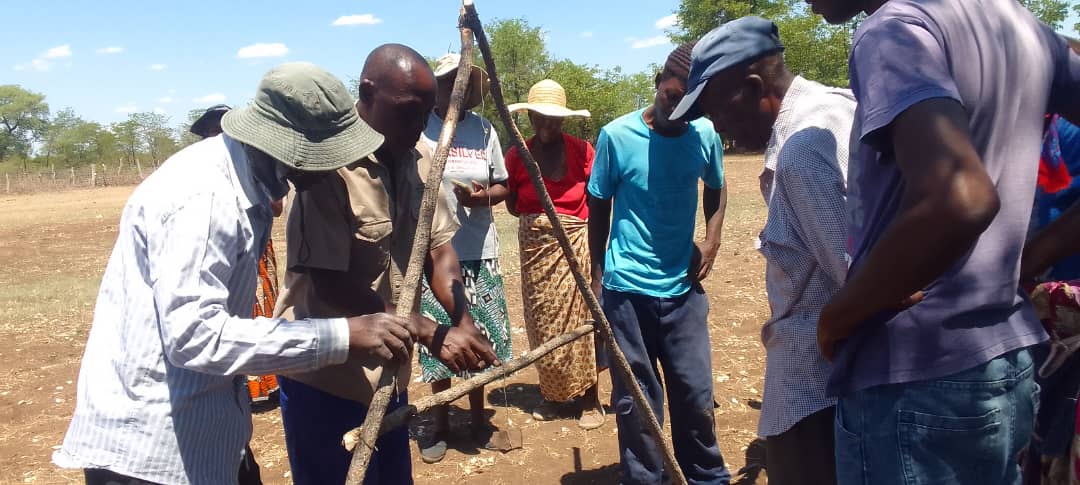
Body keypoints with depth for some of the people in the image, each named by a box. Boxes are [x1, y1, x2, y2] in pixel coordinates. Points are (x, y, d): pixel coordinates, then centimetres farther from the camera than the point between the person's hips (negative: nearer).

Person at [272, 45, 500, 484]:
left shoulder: (416, 161, 0)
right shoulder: (330, 166, -23)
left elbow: (437, 249, 0)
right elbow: (330, 284, -25)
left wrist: (464, 326, -17)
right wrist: (432, 335, -27)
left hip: (389, 371, 7)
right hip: (326, 377, -7)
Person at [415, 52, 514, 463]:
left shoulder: (483, 129, 5)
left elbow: (501, 186, 10)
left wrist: (483, 196, -11)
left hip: (478, 251, 3)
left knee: (478, 336, 9)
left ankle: (478, 417, 28)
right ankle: (441, 422, 25)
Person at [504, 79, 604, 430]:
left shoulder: (582, 150, -5)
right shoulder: (516, 155, -1)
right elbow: (512, 205, 6)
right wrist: (538, 215, -7)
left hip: (575, 242, -2)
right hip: (534, 245, 2)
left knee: (580, 316, -1)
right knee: (542, 319, 9)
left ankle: (589, 397, 12)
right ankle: (552, 392, 25)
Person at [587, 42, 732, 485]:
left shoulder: (706, 136, -2)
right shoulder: (616, 136, -9)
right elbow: (599, 207, 2)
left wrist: (712, 239, 1)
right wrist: (598, 275, 5)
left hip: (683, 288, 2)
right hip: (627, 289, -2)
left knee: (696, 393, 10)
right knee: (634, 398, 8)